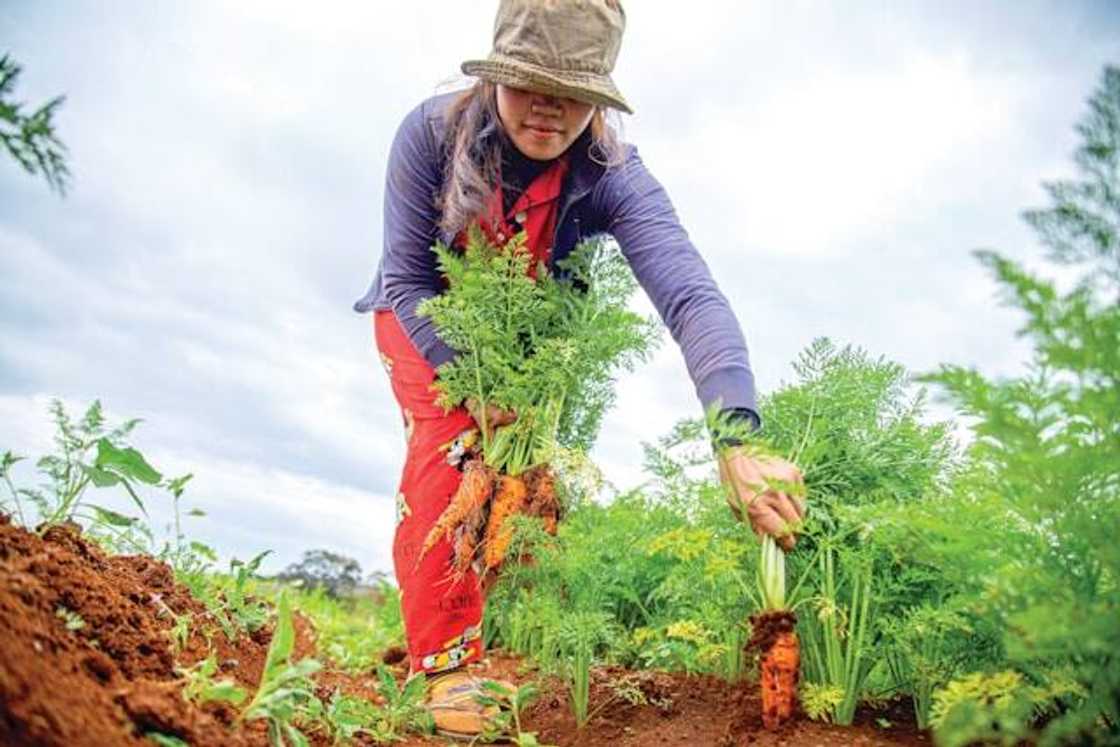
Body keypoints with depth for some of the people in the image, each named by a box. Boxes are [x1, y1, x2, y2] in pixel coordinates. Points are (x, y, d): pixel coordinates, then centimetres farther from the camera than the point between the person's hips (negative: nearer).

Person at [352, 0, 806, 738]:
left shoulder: (615, 176, -32)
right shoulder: (431, 132, -30)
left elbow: (692, 297, -47)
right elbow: (408, 280, -23)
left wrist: (738, 439, -62)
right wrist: (472, 381, -32)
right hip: (425, 321, -1)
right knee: (446, 452, -21)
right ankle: (447, 661, -10)